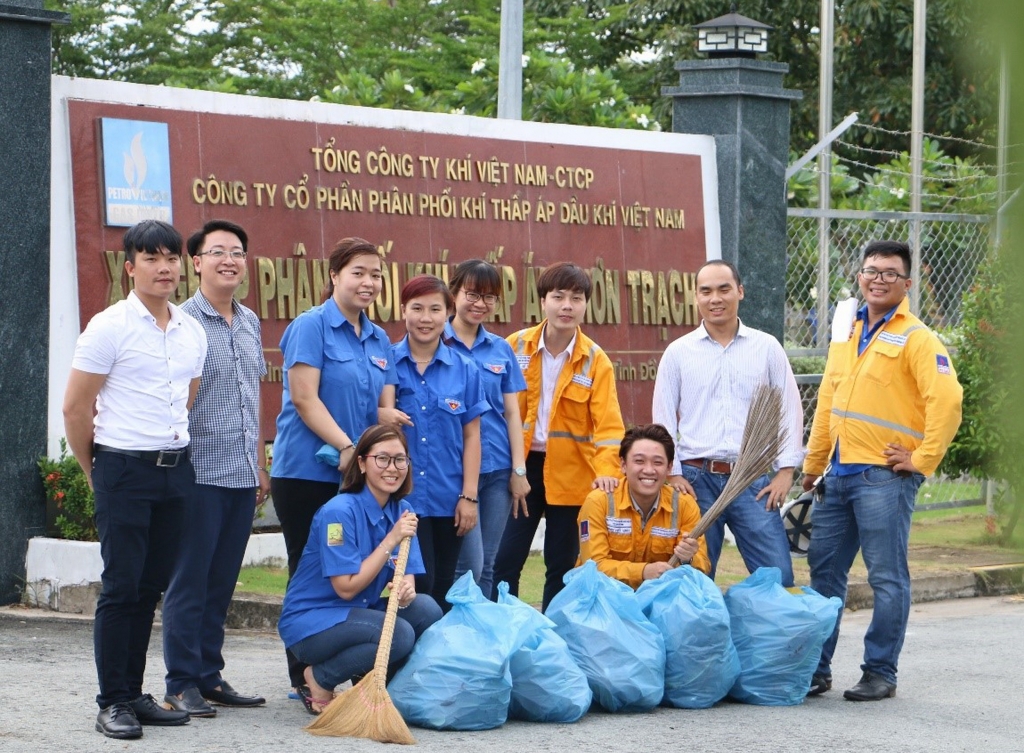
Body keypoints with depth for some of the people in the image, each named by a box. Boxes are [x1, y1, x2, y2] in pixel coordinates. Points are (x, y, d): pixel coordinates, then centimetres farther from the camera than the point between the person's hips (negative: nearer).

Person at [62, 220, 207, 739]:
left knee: (151, 587, 9)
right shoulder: (109, 327, -8)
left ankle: (133, 693, 16)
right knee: (121, 587, -5)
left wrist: (174, 452, 17)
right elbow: (75, 409, -5)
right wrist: (97, 473, 3)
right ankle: (113, 703, -1)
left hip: (176, 470, 6)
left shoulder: (192, 332, 10)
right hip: (123, 470, -6)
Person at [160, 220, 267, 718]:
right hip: (199, 473, -7)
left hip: (241, 475, 7)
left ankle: (210, 676, 18)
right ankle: (182, 683, 4)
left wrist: (259, 464, 20)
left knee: (221, 583, 11)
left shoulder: (249, 323, 14)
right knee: (189, 581, -2)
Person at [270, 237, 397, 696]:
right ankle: (305, 676, 3)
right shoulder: (311, 327, -6)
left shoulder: (380, 341, 15)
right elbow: (304, 397, -14)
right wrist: (345, 445, -20)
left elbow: (385, 408, 13)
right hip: (307, 471, -6)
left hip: (358, 477, 6)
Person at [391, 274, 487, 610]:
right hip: (401, 496, -2)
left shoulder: (464, 370, 7)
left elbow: (471, 435, 6)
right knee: (419, 585, -10)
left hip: (448, 498, 2)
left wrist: (469, 496, 0)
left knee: (442, 591, 7)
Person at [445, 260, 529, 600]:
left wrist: (519, 469, 4)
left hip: (497, 467, 4)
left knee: (487, 566, 8)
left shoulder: (501, 349, 10)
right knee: (470, 565, -10)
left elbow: (512, 412, 11)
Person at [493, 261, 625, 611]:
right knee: (505, 560, -1)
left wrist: (606, 470, -23)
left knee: (562, 565, 8)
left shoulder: (595, 361, -3)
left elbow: (608, 424, -8)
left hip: (570, 473, -1)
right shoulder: (517, 347, -1)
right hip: (521, 466, 1)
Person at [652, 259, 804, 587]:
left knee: (778, 578, -6)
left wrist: (786, 470, 1)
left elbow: (790, 410, 8)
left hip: (753, 479, 0)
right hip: (695, 478, 0)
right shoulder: (678, 352, 6)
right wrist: (673, 474, 0)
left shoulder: (767, 348, 7)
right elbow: (663, 419, 8)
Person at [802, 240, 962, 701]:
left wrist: (923, 460, -16)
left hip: (884, 477, -7)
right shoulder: (846, 335, 15)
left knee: (887, 578, -2)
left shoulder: (916, 339, -7)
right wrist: (813, 465, 19)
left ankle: (880, 673, 6)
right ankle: (815, 669, 17)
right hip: (838, 474, 7)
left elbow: (946, 400, -17)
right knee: (824, 572, 10)